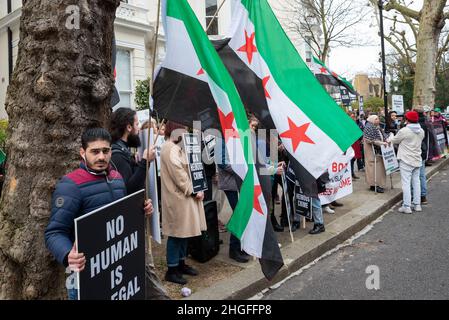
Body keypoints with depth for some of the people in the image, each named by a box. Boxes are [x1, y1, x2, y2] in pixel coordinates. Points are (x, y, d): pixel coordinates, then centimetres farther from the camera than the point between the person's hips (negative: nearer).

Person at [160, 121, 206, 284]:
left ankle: (181, 263, 27)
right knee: (176, 233, -3)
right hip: (178, 197, -10)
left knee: (183, 232, 15)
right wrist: (193, 191, -16)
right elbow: (178, 174, -22)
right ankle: (171, 270, 8)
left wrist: (195, 190, 6)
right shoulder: (169, 148, -16)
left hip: (184, 196, 10)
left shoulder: (177, 148, 17)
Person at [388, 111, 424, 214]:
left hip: (406, 160, -6)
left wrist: (390, 138, 23)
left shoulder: (404, 131, -15)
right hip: (417, 160, 7)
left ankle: (407, 206, -3)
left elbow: (394, 141, -1)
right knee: (416, 182, 13)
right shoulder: (421, 131, 6)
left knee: (406, 183, -4)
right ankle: (417, 204, 19)